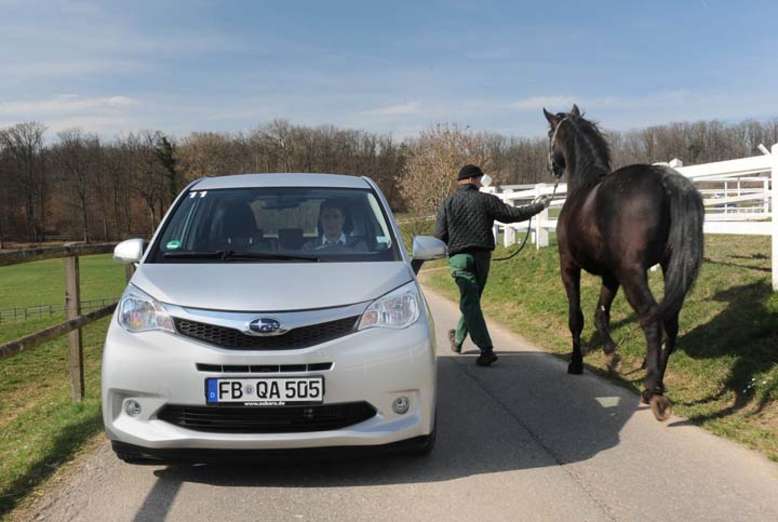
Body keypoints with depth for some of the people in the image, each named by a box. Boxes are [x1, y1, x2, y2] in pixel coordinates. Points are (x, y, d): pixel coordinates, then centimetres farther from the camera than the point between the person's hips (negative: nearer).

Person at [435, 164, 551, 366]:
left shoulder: (448, 204, 2)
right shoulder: (487, 200, 1)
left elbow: (439, 237, -1)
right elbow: (513, 214, 2)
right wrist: (537, 207, 16)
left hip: (459, 258, -2)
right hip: (482, 257, 2)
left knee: (470, 303, -5)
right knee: (471, 301, 19)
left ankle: (486, 349, -17)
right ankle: (458, 339, 37)